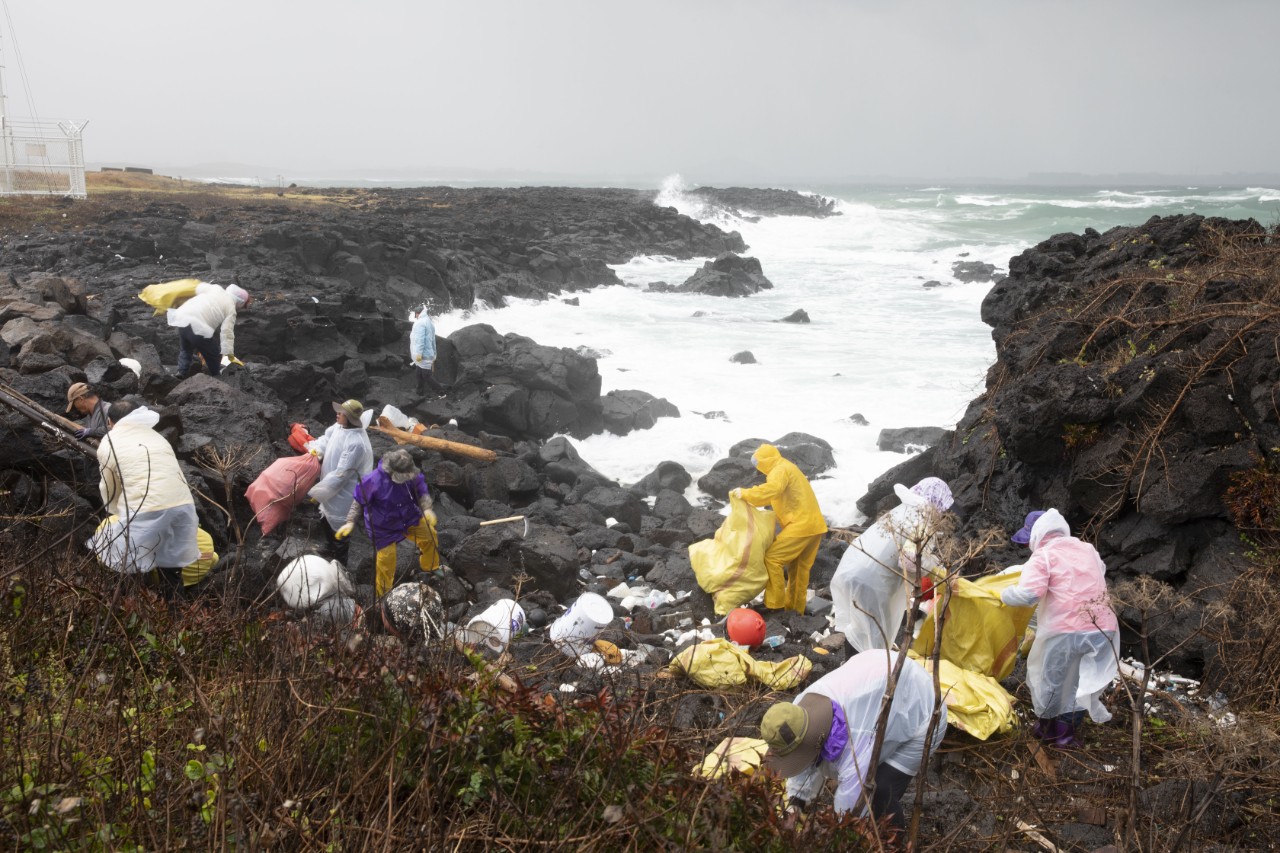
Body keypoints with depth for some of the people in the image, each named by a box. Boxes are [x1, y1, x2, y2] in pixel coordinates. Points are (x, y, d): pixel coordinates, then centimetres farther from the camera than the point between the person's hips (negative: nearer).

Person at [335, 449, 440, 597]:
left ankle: (431, 569, 40)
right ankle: (383, 594, 25)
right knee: (386, 558, 0)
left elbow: (422, 492, -8)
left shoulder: (412, 475, -23)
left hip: (409, 517, 5)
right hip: (384, 526, -4)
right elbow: (359, 501, -18)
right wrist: (350, 522, -20)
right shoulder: (373, 480, -34)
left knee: (429, 535, 10)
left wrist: (427, 509, -26)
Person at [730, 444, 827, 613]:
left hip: (801, 525, -10)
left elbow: (771, 490, -31)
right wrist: (749, 497, 7)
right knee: (799, 567, 17)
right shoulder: (787, 469, 22)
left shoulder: (780, 470, -11)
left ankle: (774, 604, -5)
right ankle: (794, 608, 25)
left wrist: (745, 493, -24)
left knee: (772, 558, -8)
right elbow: (776, 495, 17)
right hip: (813, 524, 10)